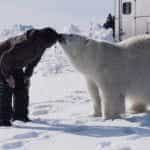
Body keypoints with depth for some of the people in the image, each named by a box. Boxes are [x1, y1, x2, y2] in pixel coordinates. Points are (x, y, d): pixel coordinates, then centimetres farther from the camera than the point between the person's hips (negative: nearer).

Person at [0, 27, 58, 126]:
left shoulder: (41, 44, -14)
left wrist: (28, 73, -2)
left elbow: (34, 60, 4)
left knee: (22, 85, 7)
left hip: (14, 64, 9)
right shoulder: (25, 45, -41)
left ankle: (19, 113, 19)